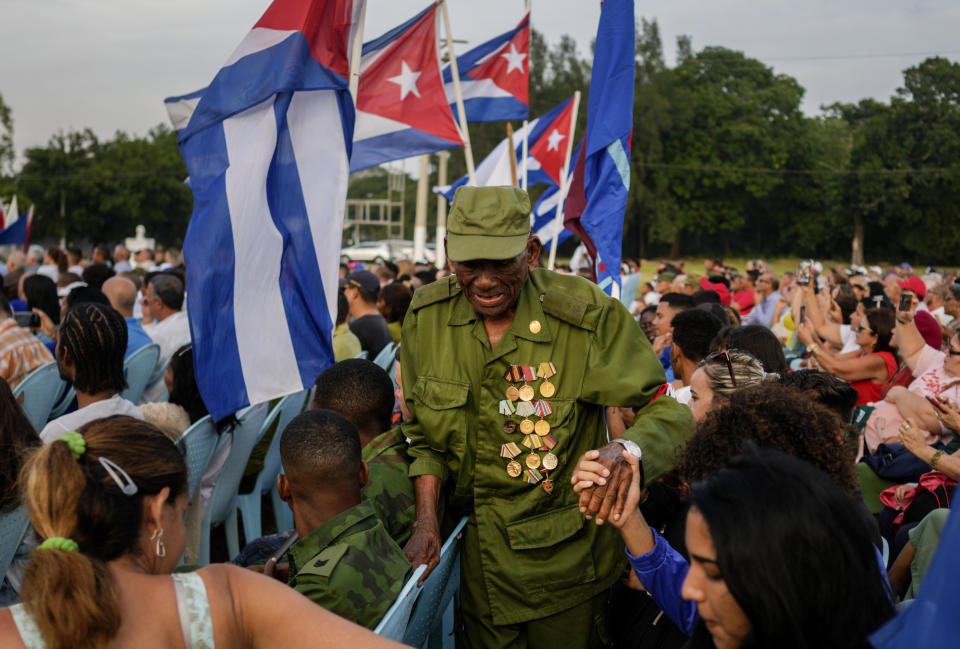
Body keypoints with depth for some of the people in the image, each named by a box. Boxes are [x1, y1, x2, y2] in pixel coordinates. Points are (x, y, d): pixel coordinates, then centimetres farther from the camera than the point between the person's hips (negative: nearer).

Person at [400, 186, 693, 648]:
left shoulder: (587, 314, -19)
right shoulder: (426, 315, -6)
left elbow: (668, 410, -16)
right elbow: (423, 432, 5)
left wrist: (627, 449, -38)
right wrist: (426, 520, -7)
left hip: (563, 557, -3)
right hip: (477, 553, 3)